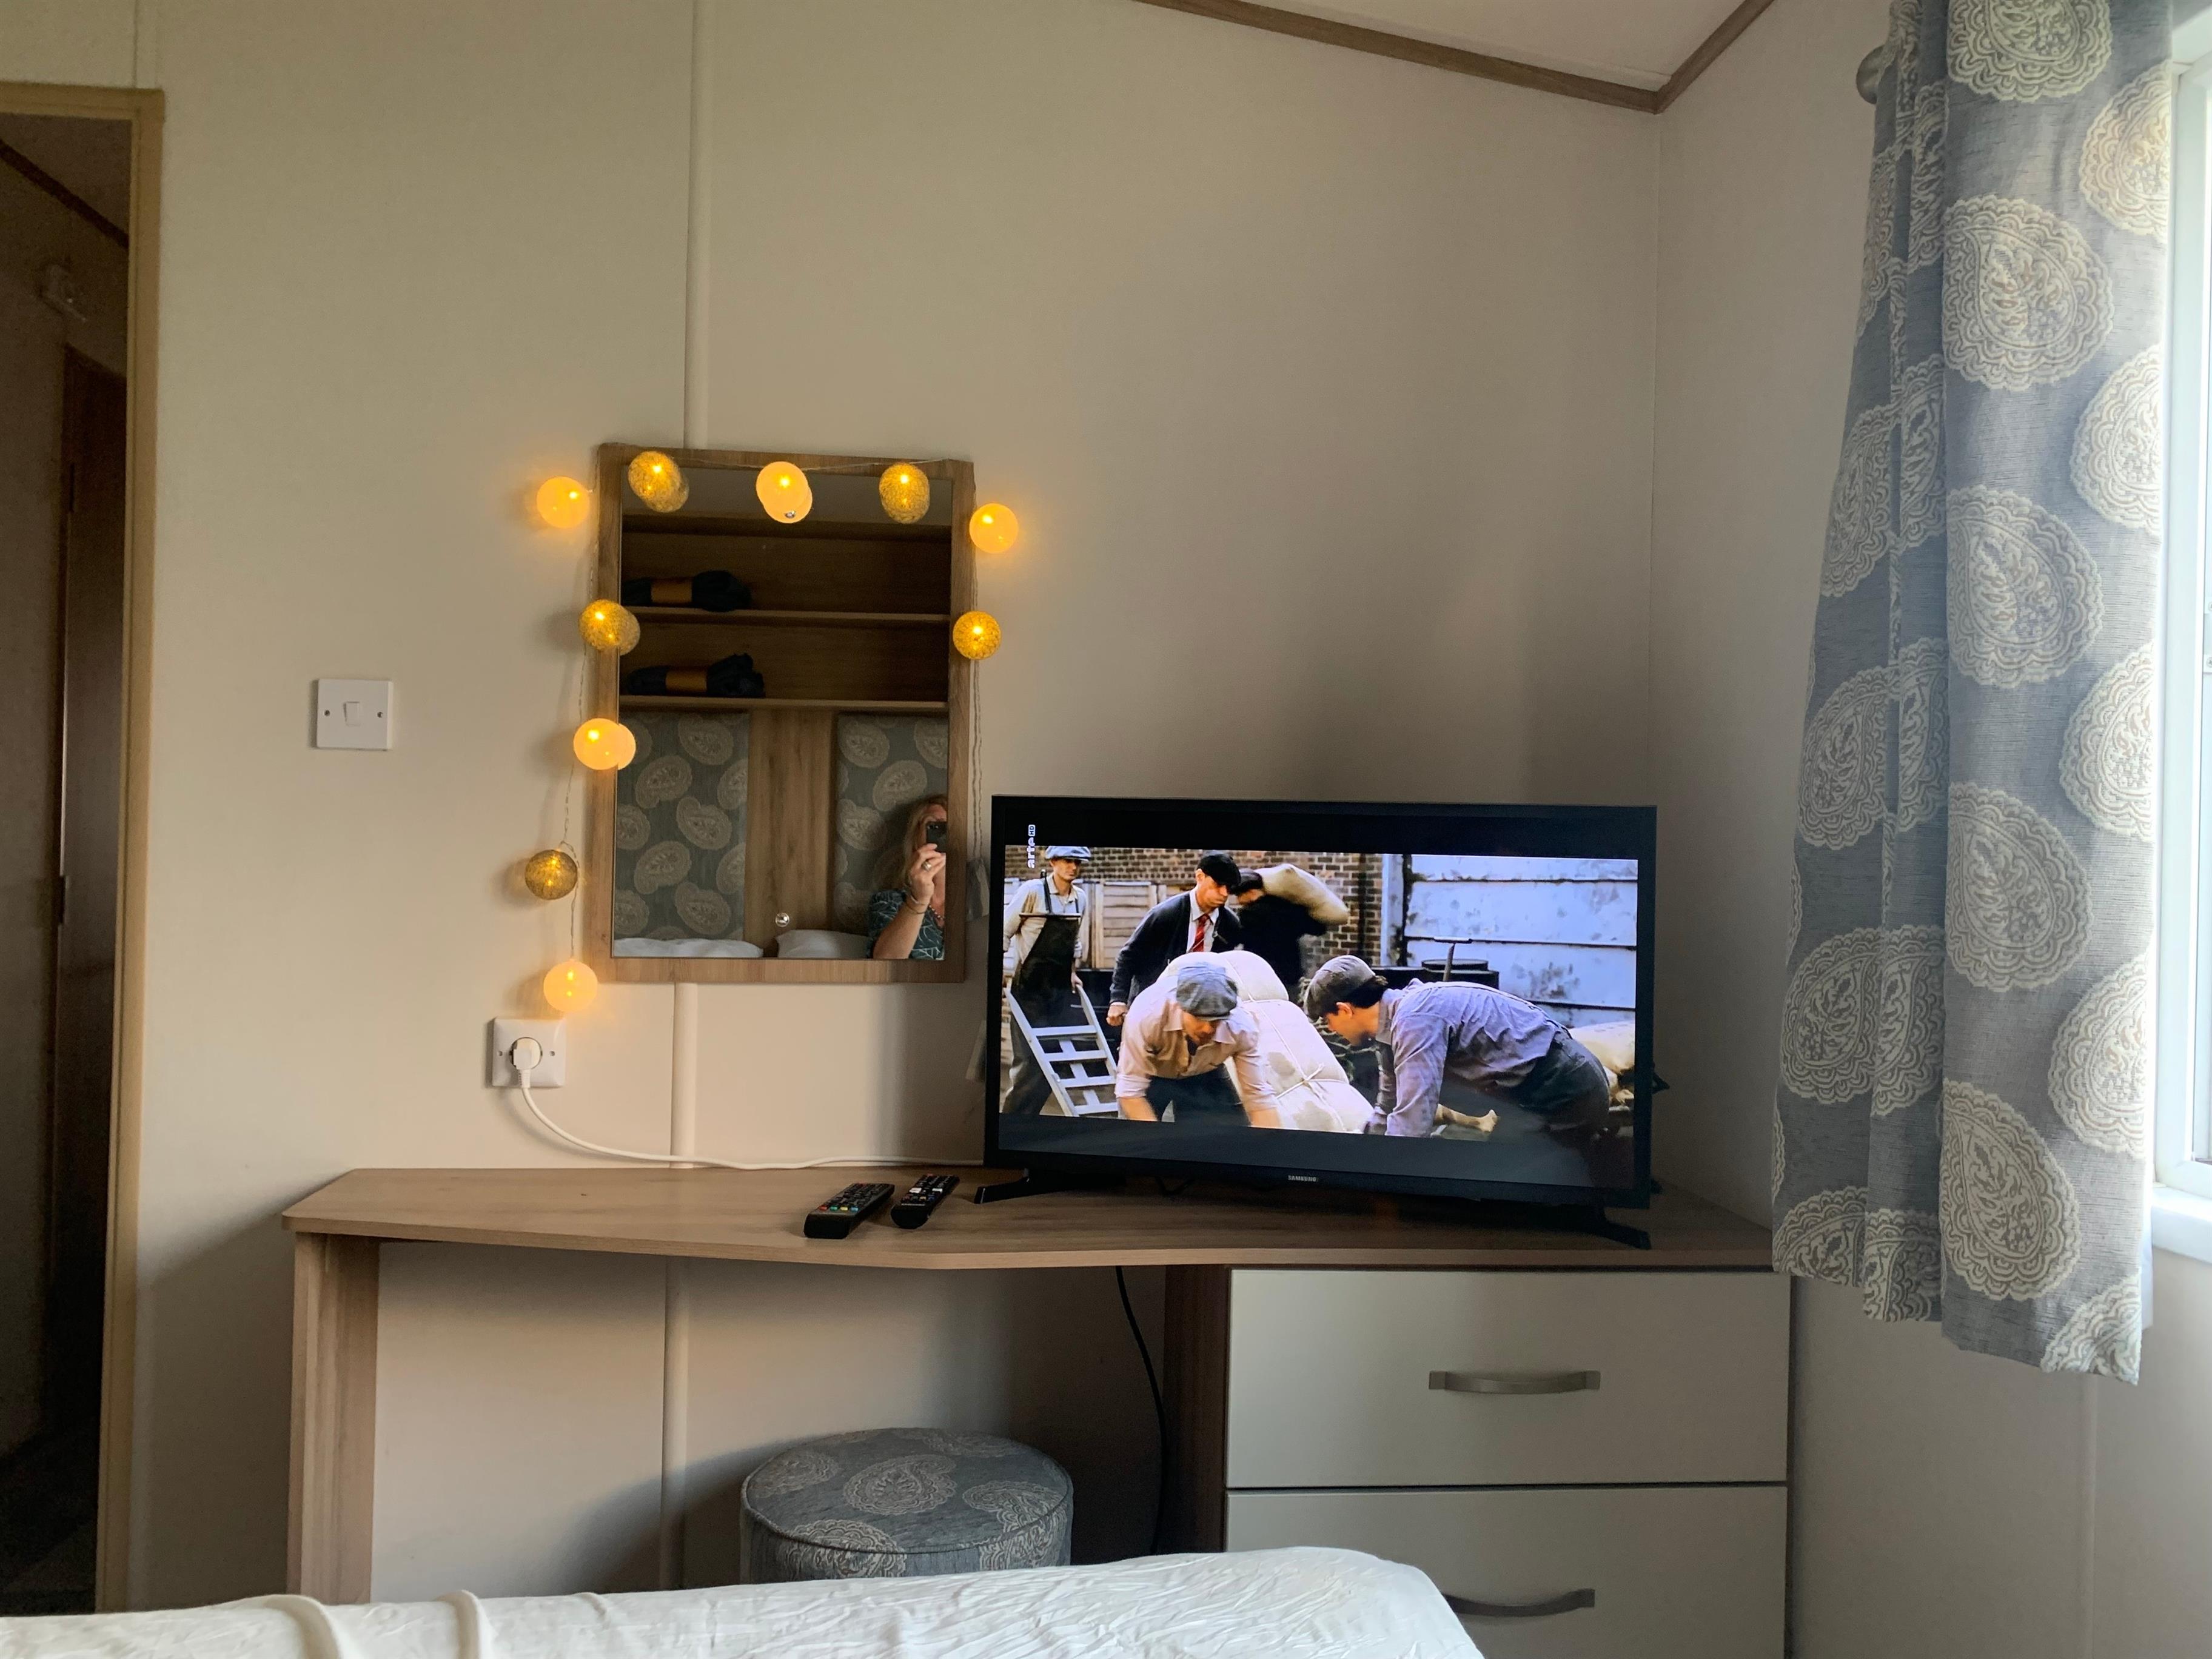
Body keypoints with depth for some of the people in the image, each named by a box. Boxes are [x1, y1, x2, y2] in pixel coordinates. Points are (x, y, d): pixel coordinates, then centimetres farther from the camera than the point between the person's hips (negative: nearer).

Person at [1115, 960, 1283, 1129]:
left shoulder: (1241, 1028, -32)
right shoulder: (1147, 1014, -39)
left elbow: (1259, 1096, -26)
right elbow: (1130, 1090, -35)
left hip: (1204, 1076, 2)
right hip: (1152, 1074, -2)